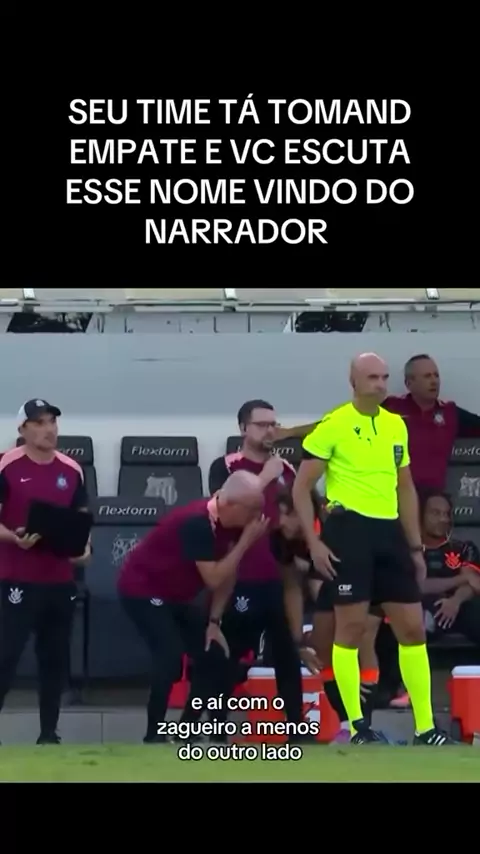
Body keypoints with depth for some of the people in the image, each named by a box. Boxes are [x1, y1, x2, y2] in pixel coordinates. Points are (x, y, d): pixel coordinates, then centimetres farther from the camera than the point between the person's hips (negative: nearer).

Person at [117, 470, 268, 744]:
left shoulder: (230, 524, -7)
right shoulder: (197, 523, -32)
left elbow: (227, 574, 3)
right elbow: (214, 579, -31)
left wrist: (214, 622, -1)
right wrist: (247, 540, -29)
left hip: (176, 594, 9)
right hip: (142, 589, -9)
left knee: (210, 654, 4)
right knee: (171, 656, -23)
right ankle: (154, 736, -14)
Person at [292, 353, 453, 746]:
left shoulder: (397, 425, 13)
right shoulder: (333, 425, -5)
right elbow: (301, 488, -3)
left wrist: (415, 546, 17)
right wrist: (313, 542, -10)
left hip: (389, 530, 6)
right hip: (349, 527, -6)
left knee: (413, 627, 4)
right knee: (351, 626, -5)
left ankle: (426, 728, 9)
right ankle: (357, 725, 3)